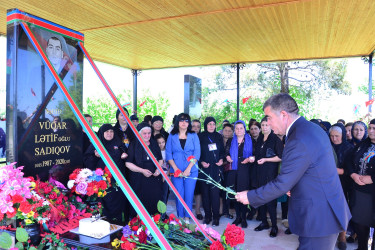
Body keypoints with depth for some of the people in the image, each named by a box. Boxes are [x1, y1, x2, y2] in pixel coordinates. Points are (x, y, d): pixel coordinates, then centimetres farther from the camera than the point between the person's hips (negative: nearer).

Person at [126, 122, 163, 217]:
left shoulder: (154, 143, 9)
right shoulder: (133, 145, -2)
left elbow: (160, 159, 17)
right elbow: (128, 163, -5)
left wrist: (159, 168, -3)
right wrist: (142, 170, -14)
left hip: (154, 180, 3)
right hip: (139, 181, -3)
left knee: (154, 202, 4)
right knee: (141, 205, 0)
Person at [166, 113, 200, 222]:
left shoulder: (193, 136, 7)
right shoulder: (172, 136, 9)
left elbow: (197, 153, -1)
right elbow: (168, 154, 3)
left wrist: (188, 169, -11)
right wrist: (175, 168, -9)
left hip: (191, 170, 0)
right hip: (176, 171, 0)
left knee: (189, 195, 0)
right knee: (179, 195, 2)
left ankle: (187, 218, 14)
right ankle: (180, 218, 15)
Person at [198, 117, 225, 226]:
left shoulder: (218, 136, 10)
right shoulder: (200, 137, 1)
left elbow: (222, 151, 15)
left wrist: (221, 159, -2)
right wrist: (202, 162, -11)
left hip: (216, 168, 1)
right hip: (204, 169, -1)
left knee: (215, 192, -4)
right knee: (205, 193, 4)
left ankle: (216, 217, 6)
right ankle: (207, 216, 16)